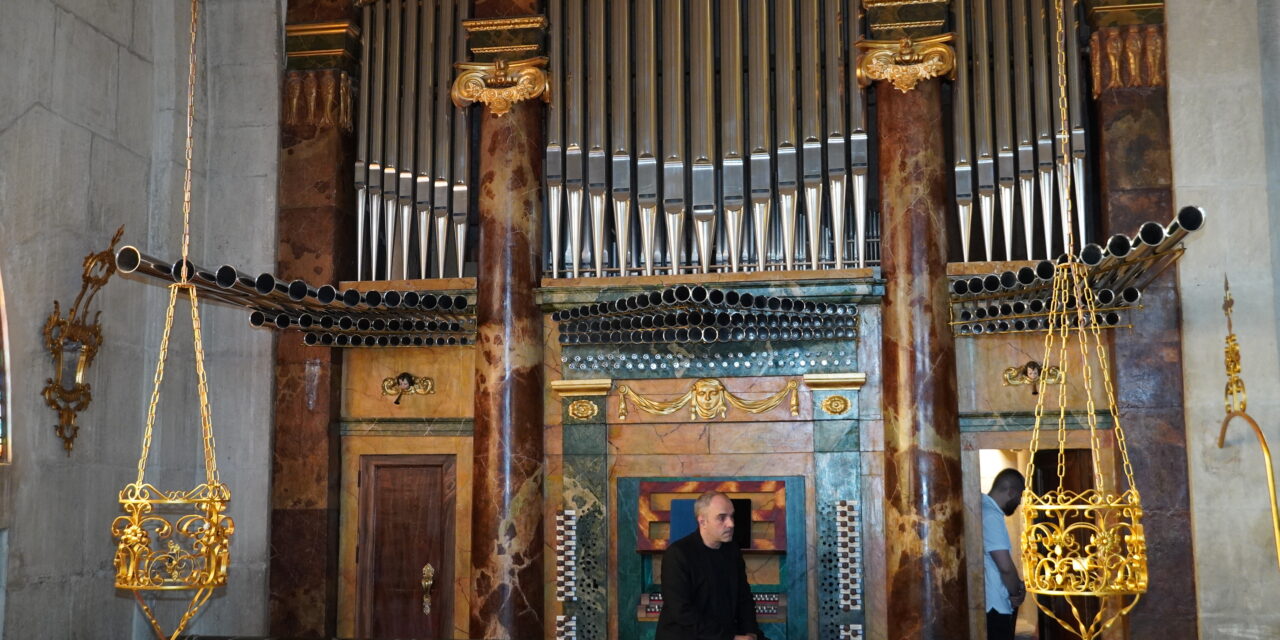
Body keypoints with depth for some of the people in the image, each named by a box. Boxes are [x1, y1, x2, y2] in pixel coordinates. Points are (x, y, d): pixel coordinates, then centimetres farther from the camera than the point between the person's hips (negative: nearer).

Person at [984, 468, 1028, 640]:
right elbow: (1005, 566, -24)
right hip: (995, 607, -10)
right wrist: (1016, 592, -6)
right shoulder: (991, 516, -20)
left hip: (994, 605, 10)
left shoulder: (985, 510, 12)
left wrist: (1016, 585, 8)